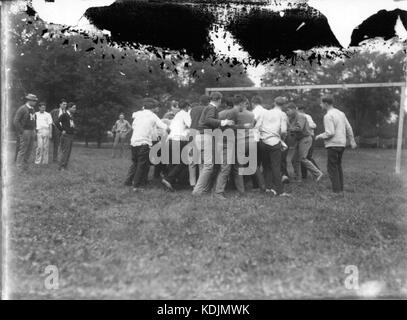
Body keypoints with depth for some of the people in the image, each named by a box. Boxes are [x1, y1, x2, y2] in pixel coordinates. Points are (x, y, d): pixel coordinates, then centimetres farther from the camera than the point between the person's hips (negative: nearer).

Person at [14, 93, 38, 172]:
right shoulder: (22, 109, -10)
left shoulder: (33, 109, 14)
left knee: (29, 150, 10)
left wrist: (34, 130, 13)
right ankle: (19, 168, 2)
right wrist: (21, 132, -15)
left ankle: (25, 166, 19)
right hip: (25, 131, -8)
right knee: (22, 150, -5)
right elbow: (16, 121, -14)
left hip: (32, 132, 8)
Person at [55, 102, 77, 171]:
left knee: (68, 152, 9)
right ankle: (61, 166, -2)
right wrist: (62, 130, -15)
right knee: (65, 151, -8)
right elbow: (57, 123, -20)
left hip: (71, 136, 8)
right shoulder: (64, 115, -10)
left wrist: (74, 129, 14)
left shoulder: (71, 116, 15)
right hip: (66, 135, -8)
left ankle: (65, 166, 14)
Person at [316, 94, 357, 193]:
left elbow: (330, 133, -20)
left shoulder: (328, 116, -14)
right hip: (342, 144, 9)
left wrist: (319, 136, -5)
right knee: (338, 166, 17)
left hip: (333, 144, -9)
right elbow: (349, 128, 14)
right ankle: (341, 188, 22)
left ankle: (336, 190, -1)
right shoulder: (340, 113, 12)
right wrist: (352, 140, 20)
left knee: (332, 168, -2)